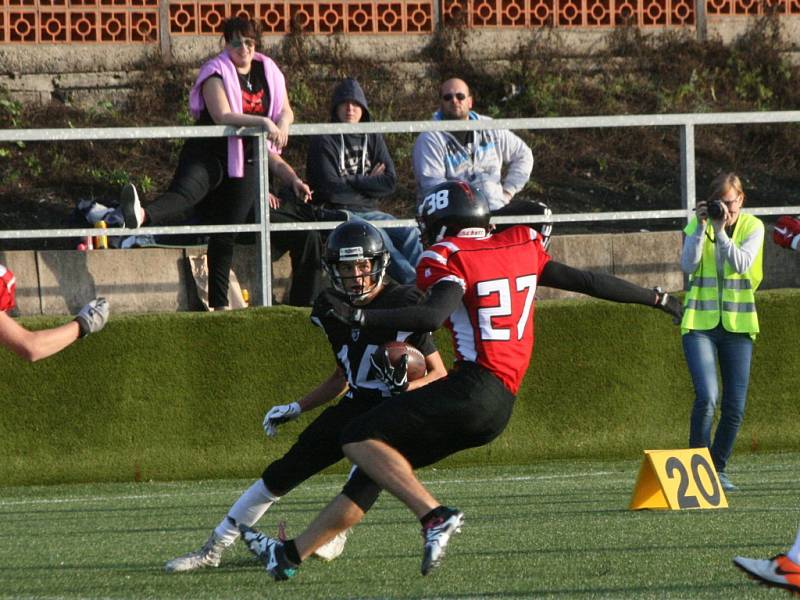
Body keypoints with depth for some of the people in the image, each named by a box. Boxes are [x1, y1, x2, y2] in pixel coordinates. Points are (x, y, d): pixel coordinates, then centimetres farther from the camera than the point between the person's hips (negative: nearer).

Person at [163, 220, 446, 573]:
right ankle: (213, 549, 5)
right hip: (356, 405, 6)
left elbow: (439, 375, -13)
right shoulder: (333, 311, 3)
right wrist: (296, 409, 12)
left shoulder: (403, 306, -17)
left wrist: (406, 386, -32)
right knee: (286, 470, -1)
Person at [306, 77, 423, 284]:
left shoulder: (373, 138, 14)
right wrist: (369, 182, -2)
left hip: (370, 211, 5)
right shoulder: (324, 141, -1)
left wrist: (353, 181, -5)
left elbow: (389, 183, 4)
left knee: (409, 233, -21)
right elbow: (331, 188, -13)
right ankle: (413, 282, -41)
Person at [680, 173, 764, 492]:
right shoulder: (697, 224, 1)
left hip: (737, 323, 2)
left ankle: (718, 468, 20)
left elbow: (742, 264, -15)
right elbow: (687, 265, -13)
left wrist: (721, 231, -23)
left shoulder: (752, 227, 1)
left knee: (735, 407, 3)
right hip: (700, 323, -2)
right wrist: (701, 228, -20)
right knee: (707, 397, -18)